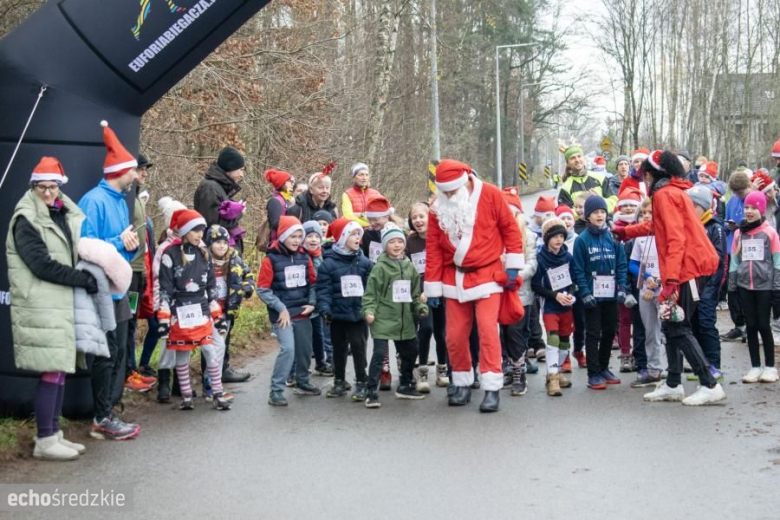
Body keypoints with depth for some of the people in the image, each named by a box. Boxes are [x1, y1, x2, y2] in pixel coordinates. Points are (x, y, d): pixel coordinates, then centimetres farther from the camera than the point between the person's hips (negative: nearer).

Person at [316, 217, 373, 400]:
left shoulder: (364, 262, 0)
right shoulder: (329, 263, -6)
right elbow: (323, 289, -9)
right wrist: (324, 309, -21)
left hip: (358, 314, 0)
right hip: (338, 314, 0)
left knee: (358, 347, 1)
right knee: (339, 349, 14)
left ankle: (361, 383, 12)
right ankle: (340, 381, 28)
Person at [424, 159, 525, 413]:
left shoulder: (490, 195, -9)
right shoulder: (438, 208, -1)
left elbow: (510, 228, -2)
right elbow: (433, 249, 2)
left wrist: (512, 265, -3)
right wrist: (433, 287, 3)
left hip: (486, 275, -3)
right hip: (454, 278, 3)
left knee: (487, 330, -12)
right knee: (455, 334, 4)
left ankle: (492, 389, -6)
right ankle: (462, 384, 22)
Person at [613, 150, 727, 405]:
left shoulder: (665, 194, -11)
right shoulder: (674, 192, 19)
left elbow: (675, 239, -20)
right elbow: (656, 225, 35)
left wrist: (671, 279, -24)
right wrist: (626, 231, 47)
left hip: (684, 269, -10)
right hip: (687, 267, 10)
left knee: (679, 329, -8)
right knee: (671, 326, 13)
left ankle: (710, 385, -7)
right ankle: (673, 386, 19)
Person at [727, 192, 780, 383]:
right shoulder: (739, 233, 8)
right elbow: (734, 261, 11)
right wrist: (732, 288, 9)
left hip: (765, 286, -3)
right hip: (745, 287, 3)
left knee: (764, 325, 0)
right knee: (751, 326, 5)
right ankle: (755, 367, 12)